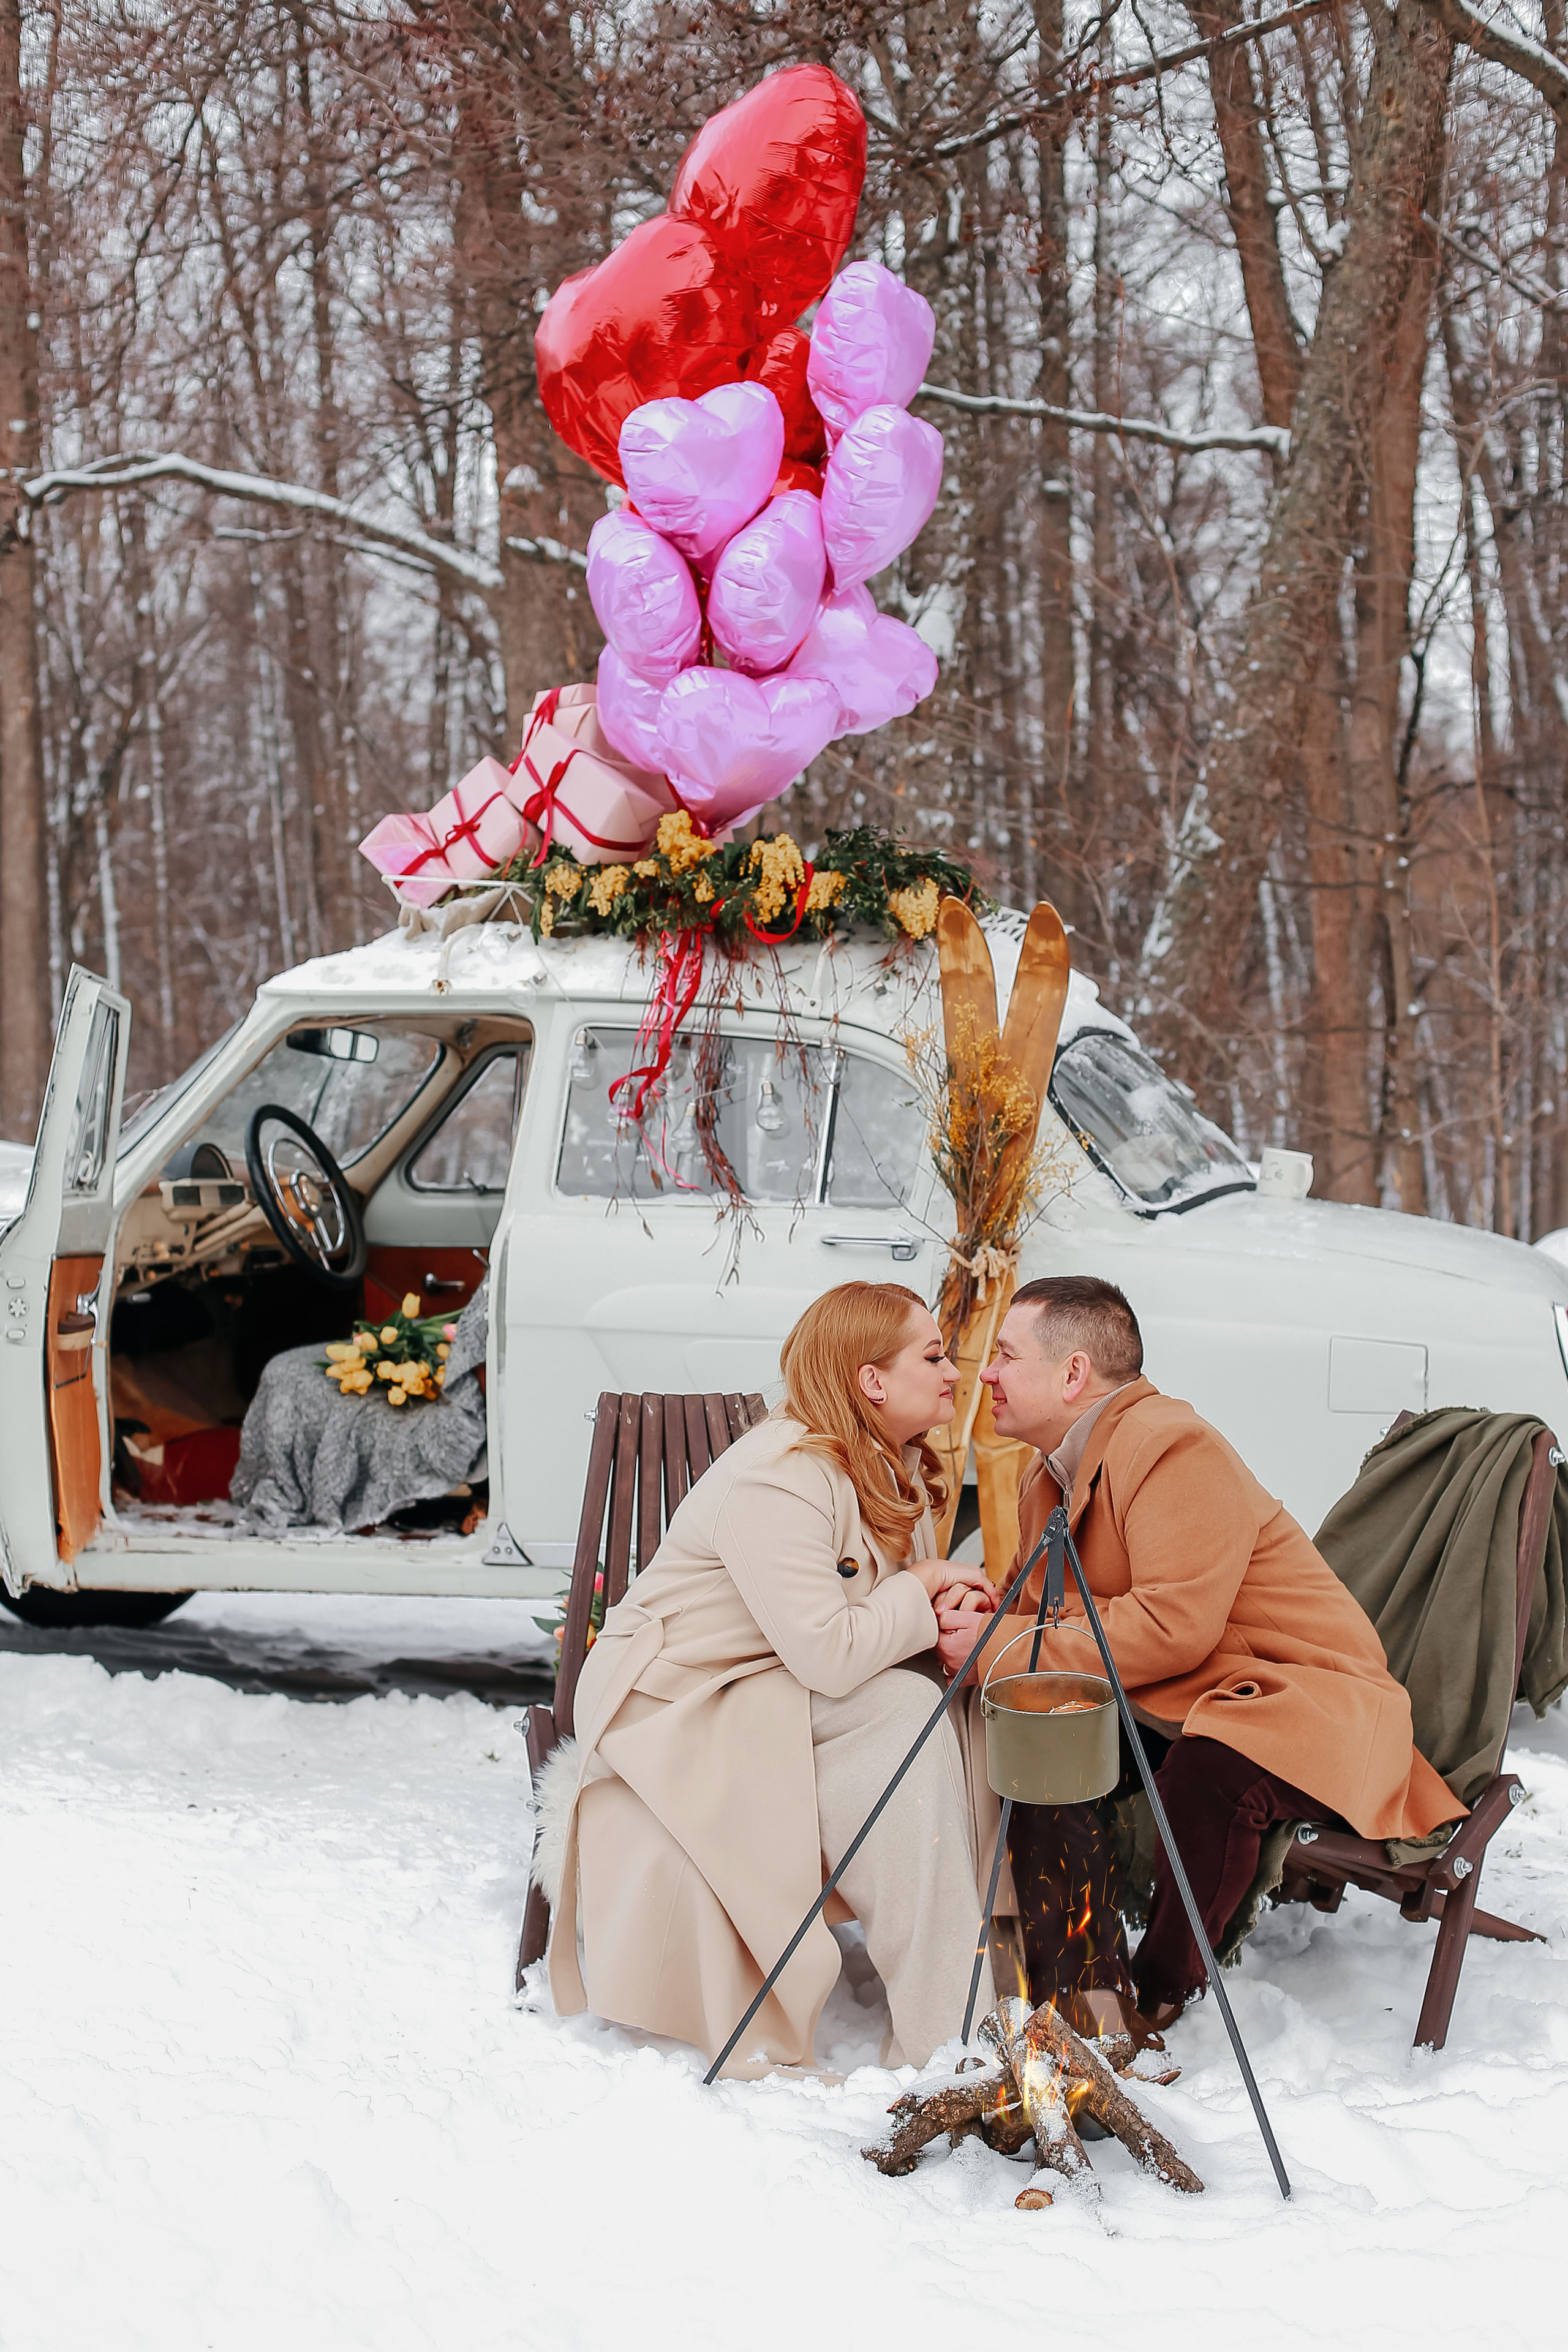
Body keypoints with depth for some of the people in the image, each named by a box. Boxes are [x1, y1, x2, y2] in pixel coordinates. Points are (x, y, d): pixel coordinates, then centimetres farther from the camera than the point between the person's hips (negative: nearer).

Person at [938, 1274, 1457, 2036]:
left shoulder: (1175, 1450, -21)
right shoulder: (1052, 1472, 10)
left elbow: (1173, 1626, -29)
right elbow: (1033, 1602, 17)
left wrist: (1001, 1649, -25)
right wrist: (971, 1624, -9)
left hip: (1304, 1700, -9)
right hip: (1162, 1710, 9)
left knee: (1210, 1769, -38)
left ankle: (1157, 2004, -14)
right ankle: (1082, 1989, -9)